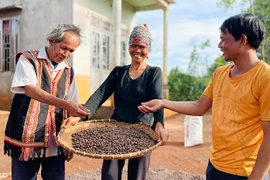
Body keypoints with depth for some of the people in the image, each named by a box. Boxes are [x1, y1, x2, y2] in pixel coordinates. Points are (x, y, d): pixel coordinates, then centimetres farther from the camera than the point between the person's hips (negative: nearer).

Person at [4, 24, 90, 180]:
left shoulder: (68, 71, 10)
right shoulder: (28, 59, -4)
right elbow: (30, 89, -20)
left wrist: (72, 120, -5)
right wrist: (64, 103, -32)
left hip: (56, 141, 4)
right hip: (27, 139, -4)